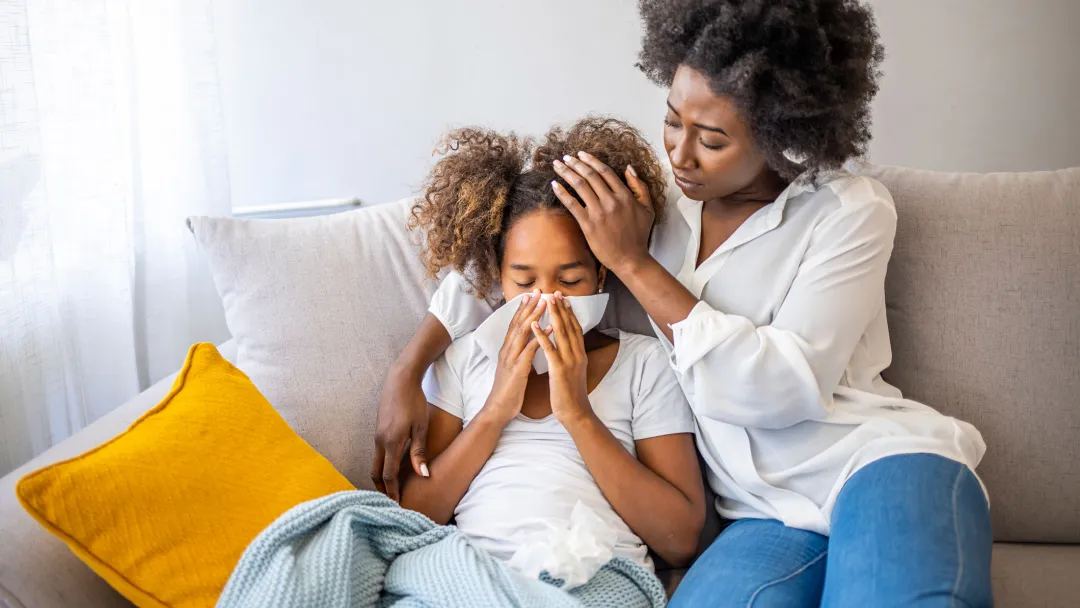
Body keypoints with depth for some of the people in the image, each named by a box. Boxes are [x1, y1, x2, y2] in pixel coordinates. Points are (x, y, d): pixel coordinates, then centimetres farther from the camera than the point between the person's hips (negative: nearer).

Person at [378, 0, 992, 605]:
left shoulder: (850, 212, -6)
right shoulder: (652, 202, 5)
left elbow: (786, 389, -17)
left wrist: (635, 264, -16)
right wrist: (406, 374, 1)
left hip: (879, 464, -2)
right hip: (769, 514, 3)